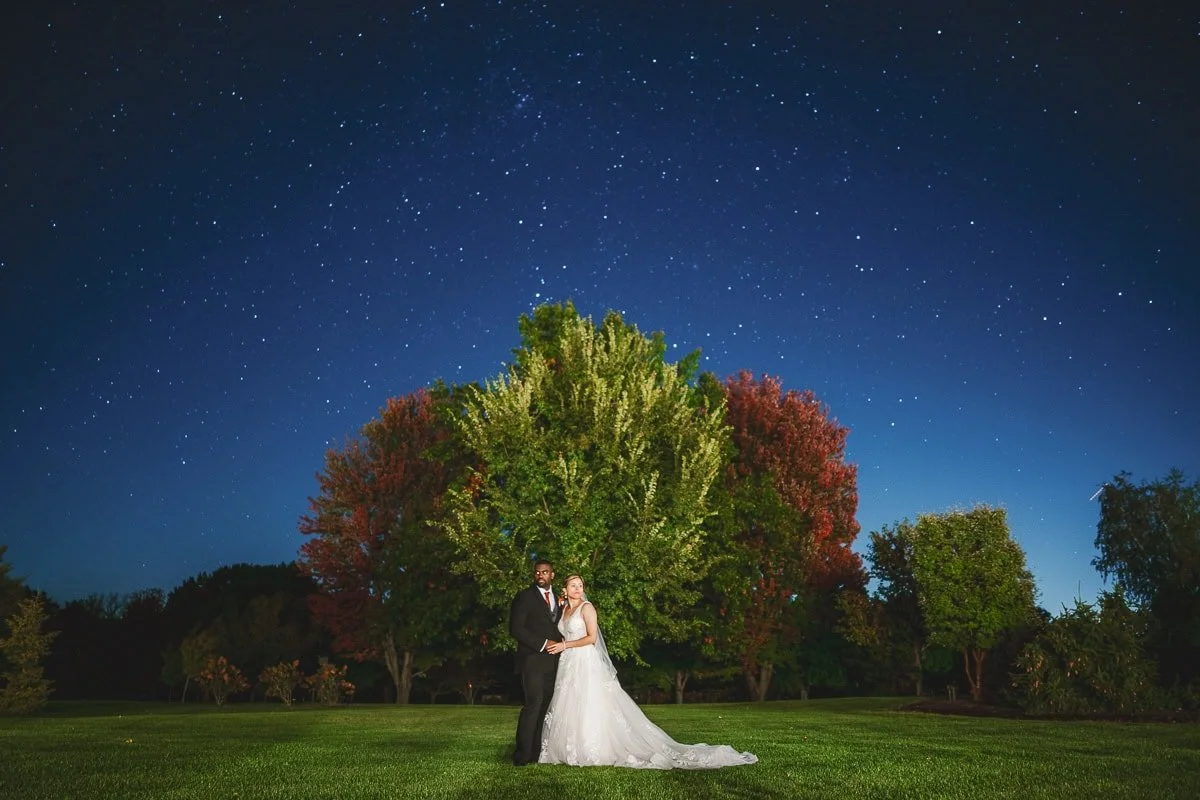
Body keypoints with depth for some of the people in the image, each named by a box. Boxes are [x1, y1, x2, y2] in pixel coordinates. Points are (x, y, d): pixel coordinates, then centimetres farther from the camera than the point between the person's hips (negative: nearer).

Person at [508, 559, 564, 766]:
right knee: (533, 704, -14)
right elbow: (515, 628, -9)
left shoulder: (559, 598, 17)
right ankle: (522, 755, -10)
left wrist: (560, 644, 4)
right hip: (533, 661, -6)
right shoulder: (524, 596, -1)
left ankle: (536, 751, 6)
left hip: (553, 661, 6)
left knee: (546, 706, 3)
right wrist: (543, 644, -13)